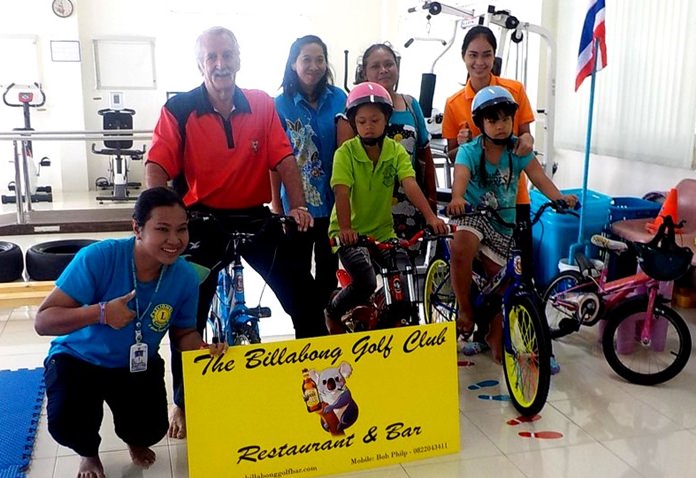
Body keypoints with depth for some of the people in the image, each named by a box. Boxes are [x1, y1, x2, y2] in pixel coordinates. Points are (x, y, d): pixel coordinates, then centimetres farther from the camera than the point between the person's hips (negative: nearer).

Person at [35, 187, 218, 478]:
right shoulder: (98, 258, -30)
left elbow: (183, 333, -3)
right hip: (78, 359, -2)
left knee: (151, 431, -13)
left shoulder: (185, 277, -18)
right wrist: (101, 312, -44)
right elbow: (42, 321, -28)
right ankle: (89, 453, 14)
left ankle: (135, 441, 30)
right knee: (67, 424, -27)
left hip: (138, 366, 3)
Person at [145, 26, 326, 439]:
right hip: (203, 220, -2)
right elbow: (157, 166, -14)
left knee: (305, 295, 3)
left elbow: (284, 158, -3)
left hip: (254, 216, 2)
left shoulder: (262, 105, 0)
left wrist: (299, 205, -16)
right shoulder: (179, 109, -7)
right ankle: (183, 402, 17)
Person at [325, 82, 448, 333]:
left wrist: (431, 217, -31)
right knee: (366, 283, -22)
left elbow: (410, 185, -17)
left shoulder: (396, 150, -3)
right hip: (351, 234, -3)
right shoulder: (346, 152, -11)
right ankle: (332, 312, 9)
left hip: (383, 232, 4)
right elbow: (342, 192, -23)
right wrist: (345, 228, -39)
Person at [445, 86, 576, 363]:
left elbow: (538, 176, -18)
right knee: (460, 249, -36)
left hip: (503, 221, 3)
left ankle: (495, 336, 28)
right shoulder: (469, 151, -12)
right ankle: (465, 309, -15)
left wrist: (559, 197, -38)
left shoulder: (518, 150, -6)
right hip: (474, 214, -3)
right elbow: (460, 177, -31)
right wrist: (457, 199, -54)